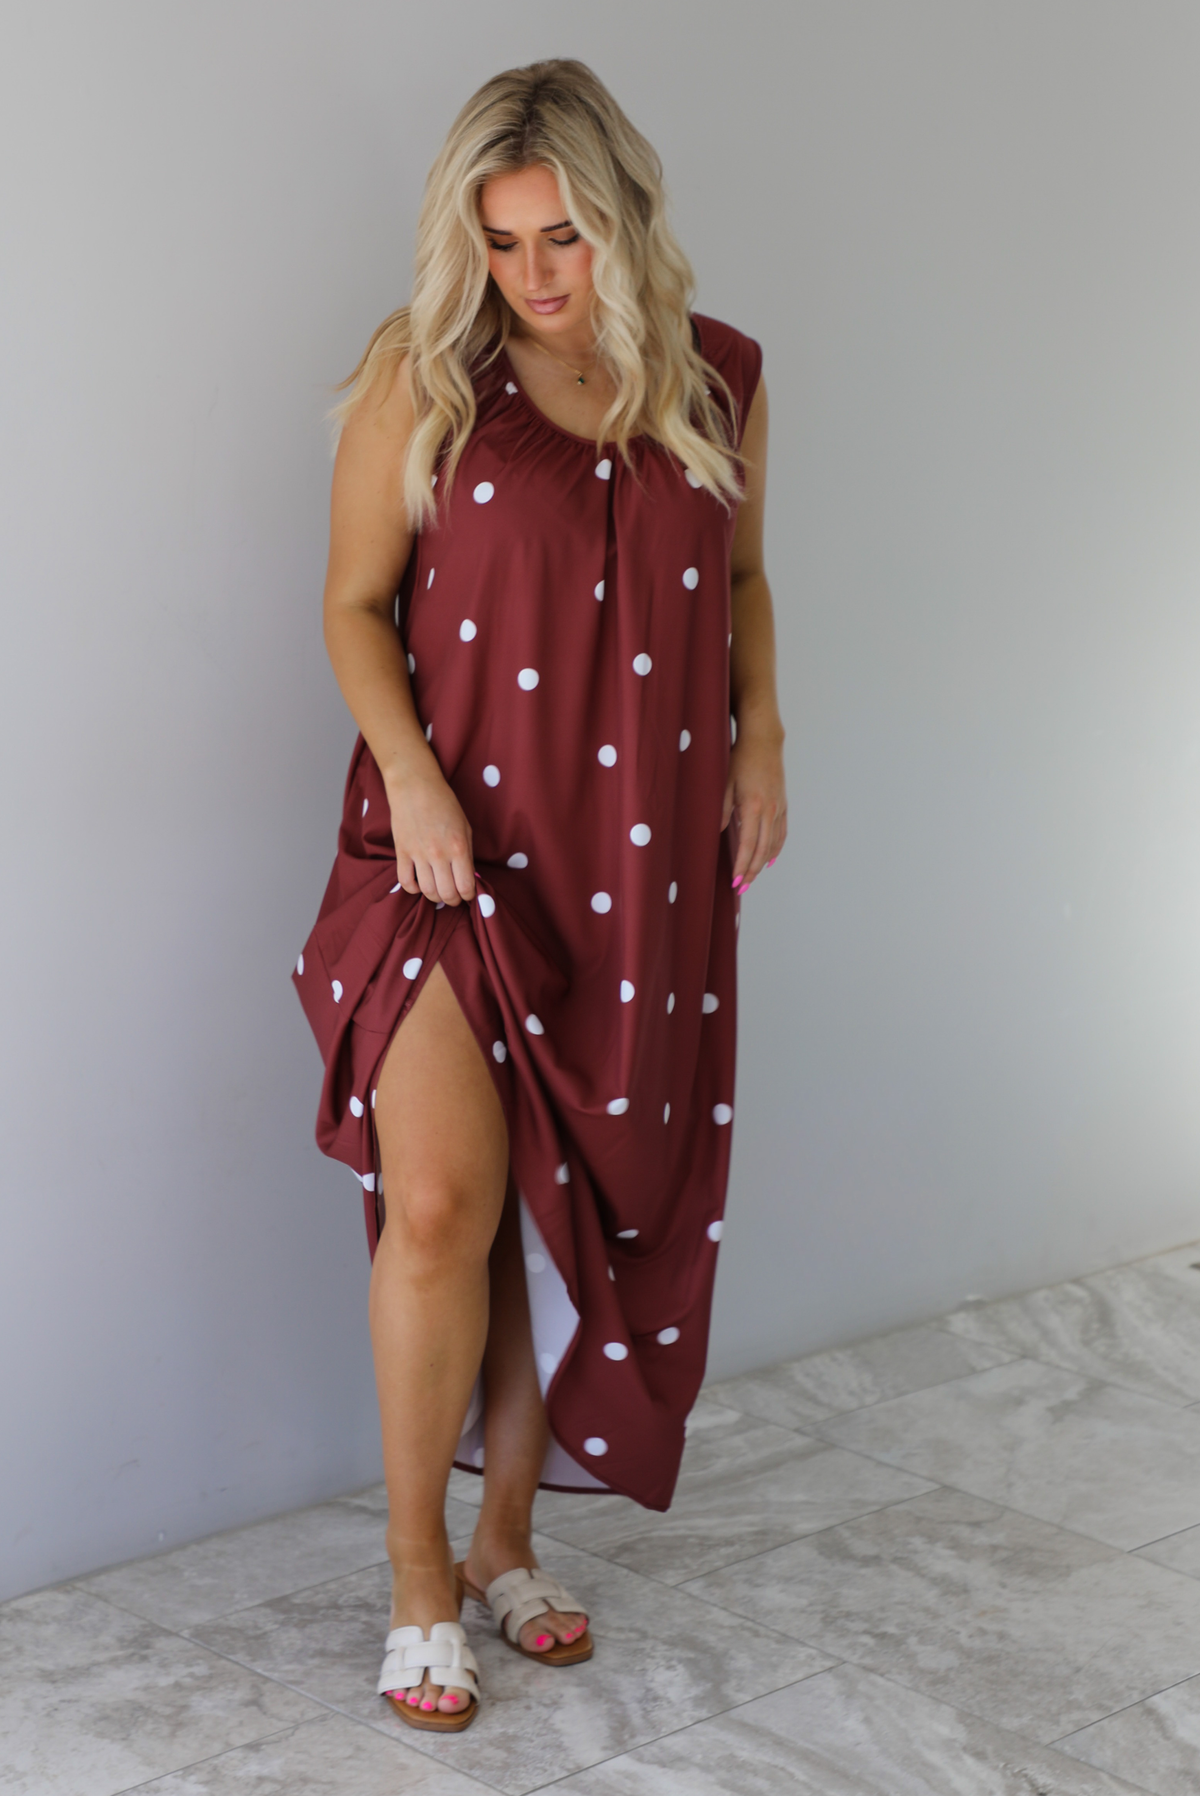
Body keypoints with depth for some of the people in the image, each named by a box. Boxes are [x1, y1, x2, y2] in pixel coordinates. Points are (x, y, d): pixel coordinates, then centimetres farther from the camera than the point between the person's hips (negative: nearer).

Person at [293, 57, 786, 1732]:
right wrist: (409, 770, -14)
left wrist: (763, 733, 3)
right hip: (459, 843, -3)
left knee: (581, 1202, 8)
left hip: (644, 866, 3)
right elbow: (356, 601, 0)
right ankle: (418, 1578, 6)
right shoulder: (421, 375, -3)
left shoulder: (719, 377, 6)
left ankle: (507, 1537, 26)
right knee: (441, 1201, -13)